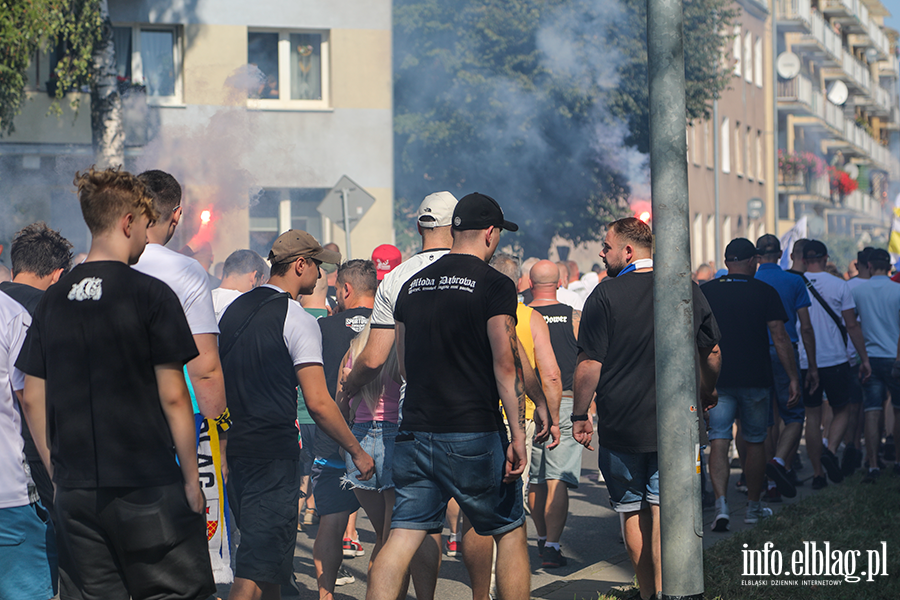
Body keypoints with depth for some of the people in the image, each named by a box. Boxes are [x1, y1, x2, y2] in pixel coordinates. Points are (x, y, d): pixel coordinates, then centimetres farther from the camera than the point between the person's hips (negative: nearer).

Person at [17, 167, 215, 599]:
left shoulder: (53, 300, 7)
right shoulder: (151, 295, -8)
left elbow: (32, 400, 9)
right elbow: (172, 397, -10)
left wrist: (58, 475, 18)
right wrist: (192, 479, -3)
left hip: (75, 494, 5)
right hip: (148, 489, -5)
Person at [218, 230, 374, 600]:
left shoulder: (234, 310, 13)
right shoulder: (297, 320, -10)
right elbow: (318, 403, -16)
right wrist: (357, 452, -6)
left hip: (235, 448, 8)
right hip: (273, 455, -8)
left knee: (267, 555, 20)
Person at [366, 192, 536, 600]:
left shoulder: (412, 286, 12)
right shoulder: (494, 285, -7)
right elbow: (506, 364, -11)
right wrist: (517, 435, -10)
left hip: (415, 432, 5)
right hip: (473, 435, -5)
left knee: (402, 536, 3)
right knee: (510, 532, 10)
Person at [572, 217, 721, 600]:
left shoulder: (605, 295, -9)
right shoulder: (688, 291, 2)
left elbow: (589, 364, -10)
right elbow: (712, 353, 12)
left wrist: (579, 415, 1)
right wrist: (707, 393, 29)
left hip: (621, 425, -2)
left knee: (632, 511, 10)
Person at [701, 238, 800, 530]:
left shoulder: (705, 292, 3)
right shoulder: (764, 292, -3)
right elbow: (779, 337, -7)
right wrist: (793, 377, -3)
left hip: (716, 379, 1)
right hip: (755, 379, -1)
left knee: (718, 442, -2)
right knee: (755, 442, 13)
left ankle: (721, 505, -18)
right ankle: (754, 507, 23)